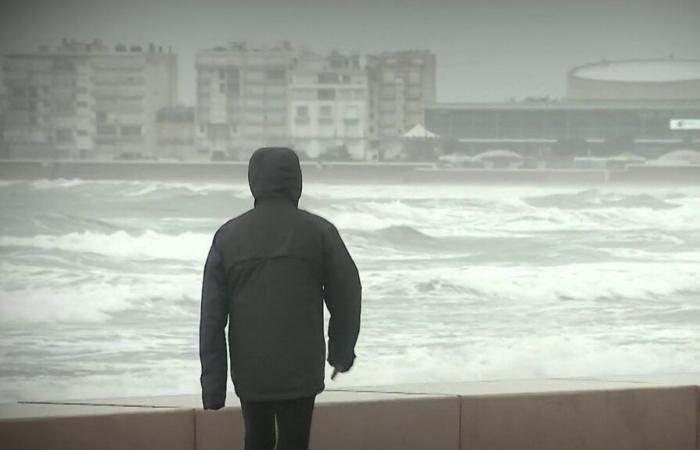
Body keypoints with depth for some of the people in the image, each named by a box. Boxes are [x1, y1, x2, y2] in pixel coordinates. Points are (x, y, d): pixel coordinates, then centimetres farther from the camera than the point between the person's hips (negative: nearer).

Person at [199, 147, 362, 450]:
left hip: (249, 369, 2)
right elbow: (346, 296, -1)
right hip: (300, 370, -2)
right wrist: (341, 352, 16)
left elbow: (212, 316, -2)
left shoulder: (228, 235, -1)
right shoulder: (318, 232, -6)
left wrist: (213, 385, 2)